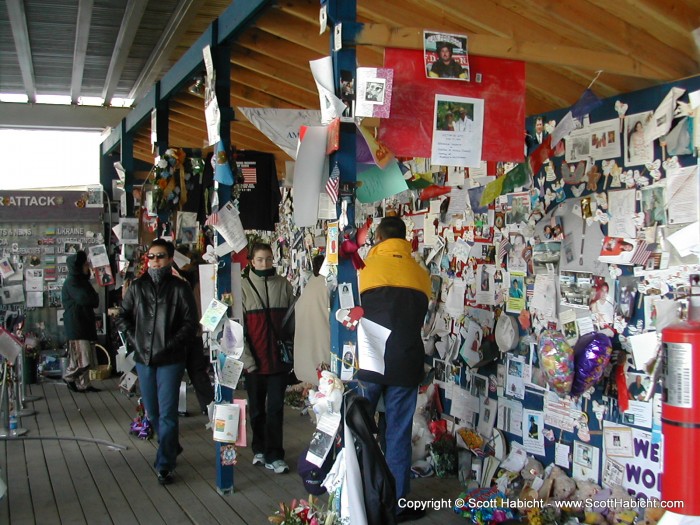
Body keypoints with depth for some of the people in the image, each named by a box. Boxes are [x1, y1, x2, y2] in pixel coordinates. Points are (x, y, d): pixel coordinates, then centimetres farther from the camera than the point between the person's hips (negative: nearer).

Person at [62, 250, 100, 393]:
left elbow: (94, 301, 19)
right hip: (76, 326, -9)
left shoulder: (82, 281, 17)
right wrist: (94, 298, -2)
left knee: (87, 360, 10)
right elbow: (85, 299, -21)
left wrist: (92, 299, -2)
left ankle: (83, 384, 17)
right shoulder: (71, 282, -13)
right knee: (83, 360, -9)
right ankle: (68, 377, 12)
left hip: (85, 324, 9)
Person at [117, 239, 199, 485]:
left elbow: (190, 323, -7)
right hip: (143, 358, 5)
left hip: (170, 360, -5)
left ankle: (165, 465, 6)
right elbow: (123, 316, 13)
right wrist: (133, 339, 0)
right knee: (152, 412, 16)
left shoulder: (180, 288, -5)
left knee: (167, 413, -4)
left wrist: (170, 344, -15)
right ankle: (171, 446, 39)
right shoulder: (137, 287, 7)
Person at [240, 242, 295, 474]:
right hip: (255, 360, 0)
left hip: (279, 358, 0)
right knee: (257, 408, 12)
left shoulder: (284, 285, 4)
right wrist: (247, 358, -8)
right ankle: (260, 449, 27)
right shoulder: (243, 287, -1)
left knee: (275, 409, 0)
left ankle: (274, 455, 7)